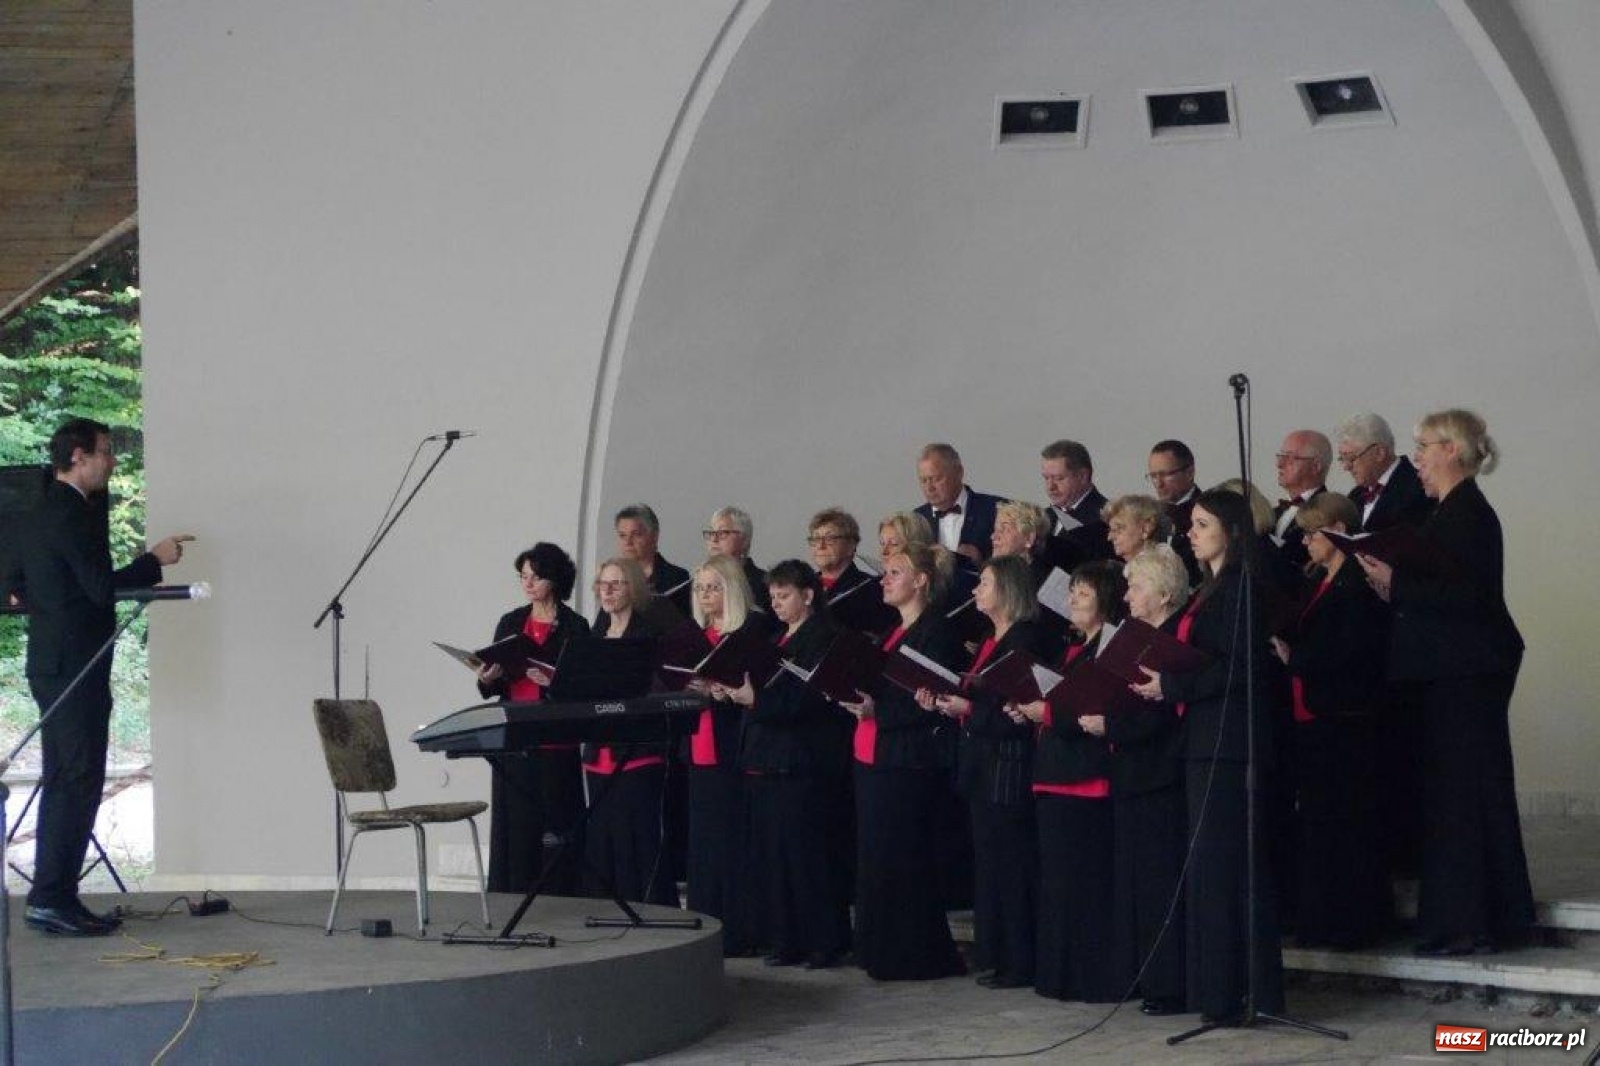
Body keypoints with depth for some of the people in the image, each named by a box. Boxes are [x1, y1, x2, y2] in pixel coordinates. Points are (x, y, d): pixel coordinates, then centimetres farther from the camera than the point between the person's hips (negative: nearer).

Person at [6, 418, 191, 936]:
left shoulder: (43, 514, 15)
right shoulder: (74, 516, -16)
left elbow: (15, 581, 23)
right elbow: (102, 586, -23)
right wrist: (154, 559, -12)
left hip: (52, 664, 11)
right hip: (74, 667, -11)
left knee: (64, 783, 13)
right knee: (78, 782, -9)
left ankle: (51, 898, 16)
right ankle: (52, 899, -9)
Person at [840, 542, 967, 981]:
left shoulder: (937, 632, -10)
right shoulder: (892, 632, 19)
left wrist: (877, 710, -22)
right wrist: (856, 698, 3)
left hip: (910, 763, -9)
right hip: (873, 758, 9)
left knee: (902, 859, -7)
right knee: (874, 857, 11)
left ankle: (914, 956, 0)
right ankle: (881, 951, 18)